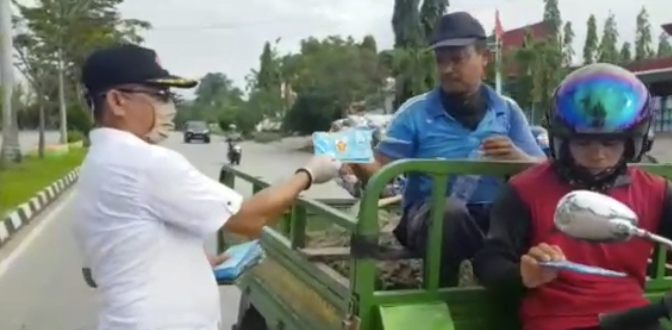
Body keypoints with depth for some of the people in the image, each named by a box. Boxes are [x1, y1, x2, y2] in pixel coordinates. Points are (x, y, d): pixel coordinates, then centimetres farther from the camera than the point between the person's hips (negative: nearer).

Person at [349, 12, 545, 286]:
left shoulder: (508, 110, 10)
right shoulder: (415, 111, 4)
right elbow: (380, 173, -1)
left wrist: (517, 157, -14)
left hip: (494, 216, 2)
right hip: (431, 215, -2)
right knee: (451, 210, -37)